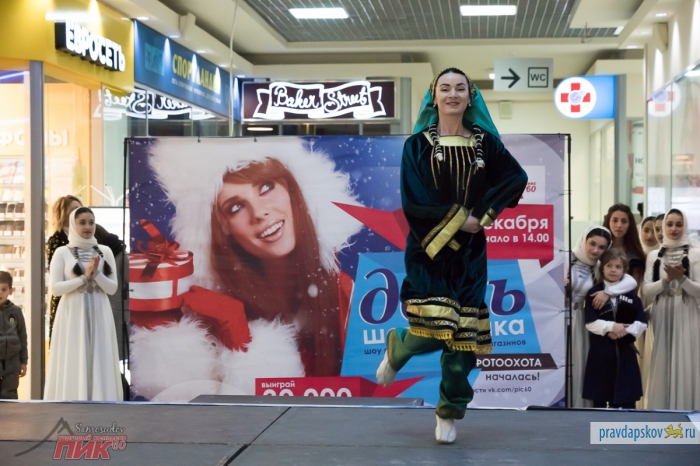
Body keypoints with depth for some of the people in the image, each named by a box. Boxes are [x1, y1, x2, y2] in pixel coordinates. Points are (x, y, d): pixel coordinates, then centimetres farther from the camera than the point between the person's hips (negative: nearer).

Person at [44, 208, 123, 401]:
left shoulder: (105, 251, 9)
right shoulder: (62, 252, 2)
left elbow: (112, 288, 5)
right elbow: (55, 288, -6)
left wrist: (96, 274, -12)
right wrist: (84, 277, -12)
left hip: (99, 316, 3)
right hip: (73, 316, -2)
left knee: (100, 364, 0)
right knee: (73, 365, -4)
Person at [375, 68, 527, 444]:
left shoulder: (485, 142, 6)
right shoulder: (418, 145, -1)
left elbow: (516, 178, 0)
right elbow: (414, 201, -8)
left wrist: (483, 215, -10)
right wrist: (459, 220, -11)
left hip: (469, 253, 2)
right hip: (428, 249, -2)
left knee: (462, 336, 0)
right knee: (432, 332, -14)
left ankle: (449, 413, 17)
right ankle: (397, 348, 23)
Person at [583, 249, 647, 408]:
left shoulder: (631, 295, 7)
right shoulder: (594, 293, 0)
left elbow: (642, 323, 0)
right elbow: (590, 322, -9)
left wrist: (625, 330, -15)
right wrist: (611, 326, -20)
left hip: (625, 351, 2)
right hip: (601, 351, -2)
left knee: (627, 397, 3)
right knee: (599, 396, 3)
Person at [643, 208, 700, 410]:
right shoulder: (654, 255, 8)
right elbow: (646, 291, 0)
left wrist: (682, 279, -20)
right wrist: (667, 279, -15)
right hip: (662, 317, 2)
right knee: (662, 366, 4)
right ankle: (662, 411, 11)